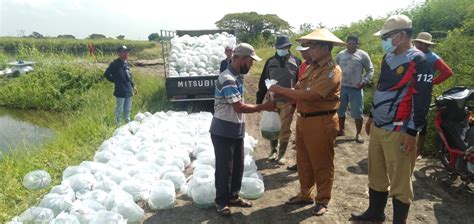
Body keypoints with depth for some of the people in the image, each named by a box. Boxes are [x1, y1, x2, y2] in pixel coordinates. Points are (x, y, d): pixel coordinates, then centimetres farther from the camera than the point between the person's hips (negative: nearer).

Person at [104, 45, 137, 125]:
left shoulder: (126, 63, 10)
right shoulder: (115, 64, -13)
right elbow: (106, 74, -13)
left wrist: (133, 86, 19)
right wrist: (115, 81, -6)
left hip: (128, 91, 7)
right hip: (120, 92, -7)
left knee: (127, 110, 18)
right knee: (119, 110, 3)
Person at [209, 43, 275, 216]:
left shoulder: (237, 77, 8)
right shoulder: (227, 79, -23)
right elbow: (239, 107, -23)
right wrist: (263, 107, -16)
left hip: (236, 130, 9)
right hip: (223, 131, -9)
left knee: (238, 166, 17)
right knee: (224, 167, 4)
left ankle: (233, 196, 32)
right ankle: (221, 201, 20)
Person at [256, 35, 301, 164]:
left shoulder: (296, 62, 1)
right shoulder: (270, 62, 5)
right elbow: (263, 82, 7)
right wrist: (259, 100, 4)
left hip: (288, 102, -1)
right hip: (272, 100, 2)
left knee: (285, 129, 5)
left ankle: (282, 154, 18)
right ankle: (273, 150, 28)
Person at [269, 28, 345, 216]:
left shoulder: (332, 71, -17)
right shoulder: (312, 67, 13)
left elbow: (309, 95, -25)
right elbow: (300, 90, 10)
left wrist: (281, 90, -18)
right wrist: (281, 94, -10)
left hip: (321, 123, -8)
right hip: (303, 119, 9)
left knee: (322, 164, 6)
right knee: (304, 161, 18)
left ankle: (322, 200, 22)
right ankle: (305, 194, 33)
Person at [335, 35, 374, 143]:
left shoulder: (363, 55, -2)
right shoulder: (340, 55, 8)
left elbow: (370, 70, 0)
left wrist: (365, 81, -13)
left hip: (356, 88, -4)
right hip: (341, 87, 4)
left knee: (357, 112, 0)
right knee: (339, 110, 12)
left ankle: (358, 134, 13)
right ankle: (341, 130, 29)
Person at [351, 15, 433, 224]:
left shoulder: (418, 61, -13)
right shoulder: (388, 58, 13)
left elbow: (422, 100, -16)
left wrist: (412, 132, -18)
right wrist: (372, 116, 23)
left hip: (399, 133, -8)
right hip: (378, 128, 8)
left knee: (400, 182, 2)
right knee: (376, 175, 18)